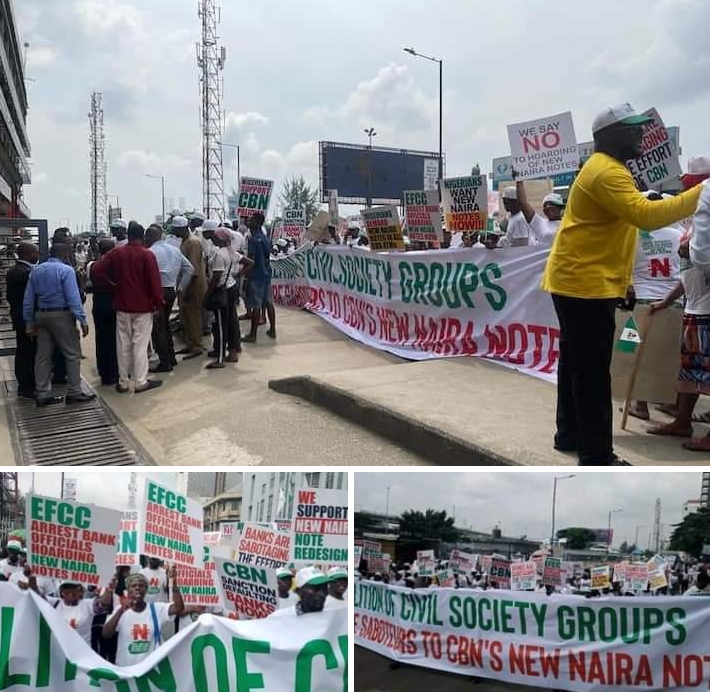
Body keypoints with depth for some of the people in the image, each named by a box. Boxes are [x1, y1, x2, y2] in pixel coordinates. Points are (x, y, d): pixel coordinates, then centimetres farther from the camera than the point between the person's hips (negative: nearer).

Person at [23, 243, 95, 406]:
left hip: (41, 315, 7)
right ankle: (74, 393, 1)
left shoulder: (36, 271, 11)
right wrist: (82, 320, -17)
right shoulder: (65, 270, -9)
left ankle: (43, 395, 12)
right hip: (61, 315, -7)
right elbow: (73, 298, -17)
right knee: (72, 354, 1)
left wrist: (29, 322, 13)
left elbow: (28, 300, 10)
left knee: (43, 355, 9)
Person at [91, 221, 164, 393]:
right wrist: (158, 302, -5)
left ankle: (123, 382, 16)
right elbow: (154, 281, -14)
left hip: (122, 306, 4)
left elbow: (96, 270, -4)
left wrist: (109, 284, 6)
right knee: (140, 345, 1)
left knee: (123, 345, 10)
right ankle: (141, 382, 4)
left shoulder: (116, 253, 1)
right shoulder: (147, 255, -11)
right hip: (143, 306, -3)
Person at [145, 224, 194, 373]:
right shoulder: (174, 249, 11)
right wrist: (181, 288, 14)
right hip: (171, 291, 8)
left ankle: (165, 363, 1)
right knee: (165, 324, 21)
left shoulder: (150, 252, -12)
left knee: (158, 327, 0)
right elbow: (189, 268, 14)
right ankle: (171, 357, 25)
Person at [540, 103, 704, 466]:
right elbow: (646, 215, -30)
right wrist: (701, 193, -28)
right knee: (593, 371, -7)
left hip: (583, 281, 11)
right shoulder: (605, 172, -16)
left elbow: (615, 232, 22)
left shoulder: (610, 169, 19)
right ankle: (597, 455, -1)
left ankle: (569, 434, 26)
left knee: (576, 362, 15)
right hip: (584, 284, -11)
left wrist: (623, 283, 20)